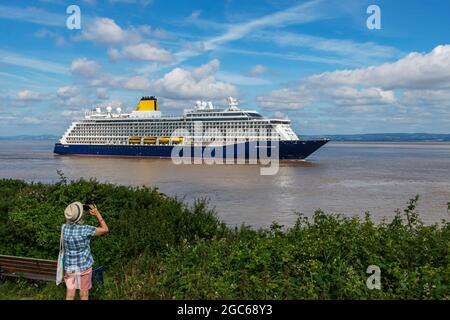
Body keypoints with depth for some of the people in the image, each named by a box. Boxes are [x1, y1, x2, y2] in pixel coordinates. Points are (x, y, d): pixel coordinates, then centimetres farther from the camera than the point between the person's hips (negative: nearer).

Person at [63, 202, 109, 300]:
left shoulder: (64, 228, -11)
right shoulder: (85, 230, -23)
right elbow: (105, 229, -13)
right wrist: (97, 213, -13)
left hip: (69, 267, 3)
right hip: (84, 266, -3)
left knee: (70, 294, 15)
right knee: (84, 294, 13)